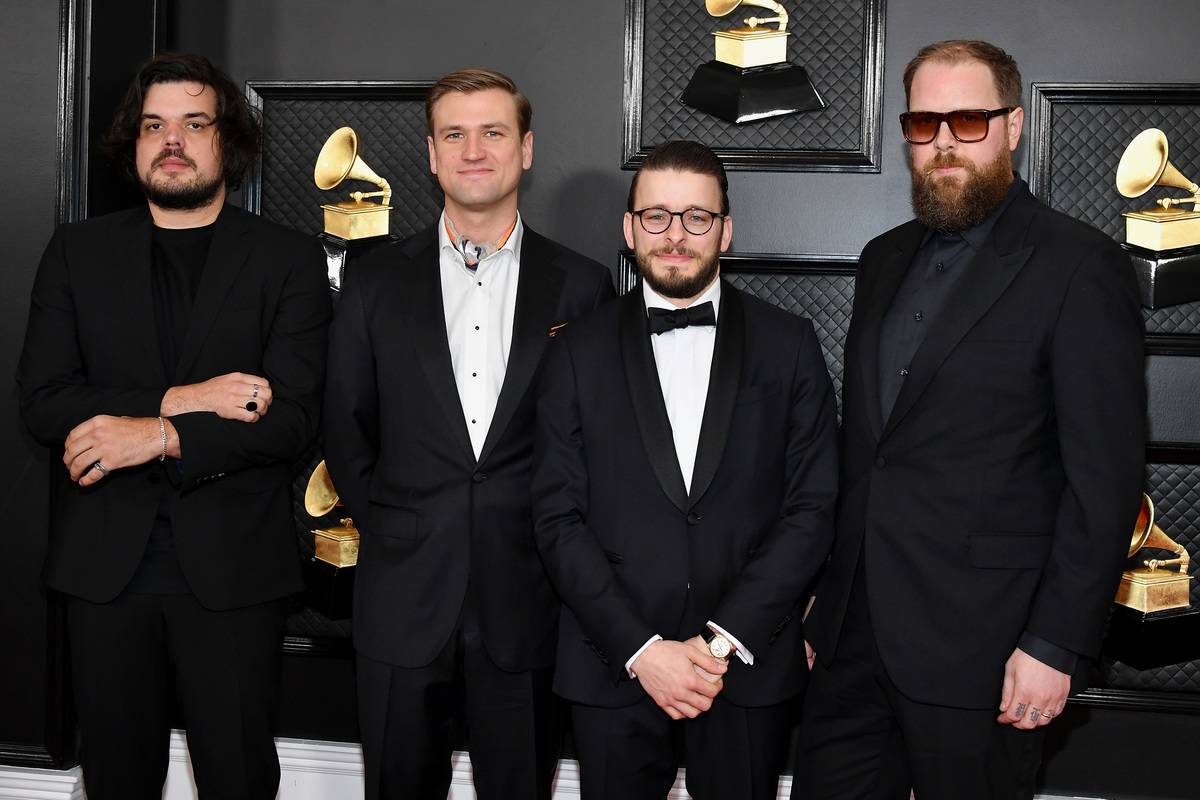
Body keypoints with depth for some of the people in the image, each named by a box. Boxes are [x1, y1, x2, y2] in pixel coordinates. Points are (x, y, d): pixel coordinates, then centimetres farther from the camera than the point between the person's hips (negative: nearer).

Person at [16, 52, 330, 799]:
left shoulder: (289, 259, 1)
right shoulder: (78, 251, 8)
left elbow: (294, 414, -9)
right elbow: (43, 398, -2)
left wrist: (156, 436, -18)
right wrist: (179, 399, -15)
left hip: (234, 567, -2)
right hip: (106, 561, 2)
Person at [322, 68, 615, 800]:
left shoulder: (582, 286, 2)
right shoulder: (377, 284, 5)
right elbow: (346, 434, 9)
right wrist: (392, 532, 3)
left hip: (529, 608, -1)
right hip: (405, 606, 1)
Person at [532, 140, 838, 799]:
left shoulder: (788, 345, 2)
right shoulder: (581, 352, 3)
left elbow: (812, 506, -2)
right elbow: (558, 518, -2)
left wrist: (726, 638, -11)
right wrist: (640, 648, -11)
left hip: (750, 668, 0)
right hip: (612, 671, 0)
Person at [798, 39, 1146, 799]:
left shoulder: (1080, 266, -9)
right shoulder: (886, 258, 13)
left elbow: (1106, 476, -13)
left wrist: (1055, 645, -16)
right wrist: (829, 594, 13)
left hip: (977, 638, -6)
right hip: (859, 624, 6)